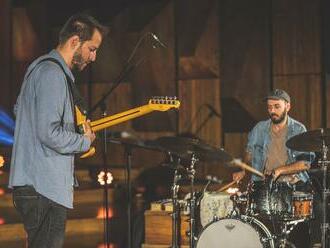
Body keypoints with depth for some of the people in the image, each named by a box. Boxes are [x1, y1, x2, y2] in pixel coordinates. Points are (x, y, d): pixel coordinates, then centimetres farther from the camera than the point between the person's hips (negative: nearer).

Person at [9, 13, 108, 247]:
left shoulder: (41, 67, 16)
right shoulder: (53, 74, -17)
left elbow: (19, 110, 30)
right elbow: (49, 134, -25)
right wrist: (85, 141, -8)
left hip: (34, 183, 11)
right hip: (44, 188, -11)